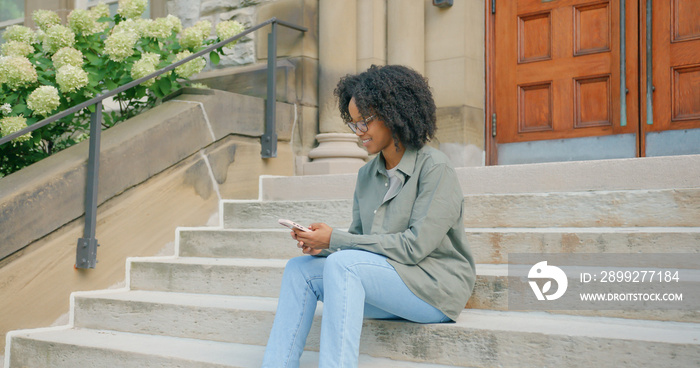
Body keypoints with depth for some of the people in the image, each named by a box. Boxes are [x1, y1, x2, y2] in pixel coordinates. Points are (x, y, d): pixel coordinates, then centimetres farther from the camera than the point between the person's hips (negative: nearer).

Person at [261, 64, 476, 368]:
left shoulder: (435, 169, -12)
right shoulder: (367, 175, 11)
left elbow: (414, 246, -20)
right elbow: (358, 238, 12)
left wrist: (335, 240, -19)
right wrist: (320, 244, -11)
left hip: (435, 286, -7)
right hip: (387, 281, 8)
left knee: (342, 264, -29)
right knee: (299, 269, -7)